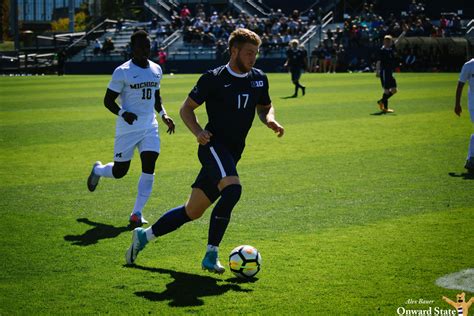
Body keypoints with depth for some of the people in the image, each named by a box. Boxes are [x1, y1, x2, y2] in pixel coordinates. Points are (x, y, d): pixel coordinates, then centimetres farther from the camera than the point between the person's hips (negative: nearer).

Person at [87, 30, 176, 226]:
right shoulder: (122, 72, -10)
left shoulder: (156, 70, 9)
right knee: (119, 171, 4)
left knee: (149, 167, -10)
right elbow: (108, 100, -7)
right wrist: (122, 113, -25)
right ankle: (98, 170, 40)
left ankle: (137, 213, -2)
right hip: (128, 127, -4)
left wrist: (163, 114, 7)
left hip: (150, 126, 4)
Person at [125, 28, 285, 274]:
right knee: (233, 189, -32)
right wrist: (198, 131, -16)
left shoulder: (259, 79, 11)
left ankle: (143, 236, 27)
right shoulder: (213, 78, -6)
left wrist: (270, 121, 2)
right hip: (214, 145, -7)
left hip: (232, 154, 7)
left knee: (192, 211, 8)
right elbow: (186, 108, 2)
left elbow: (265, 107, 25)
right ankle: (211, 255, -24)